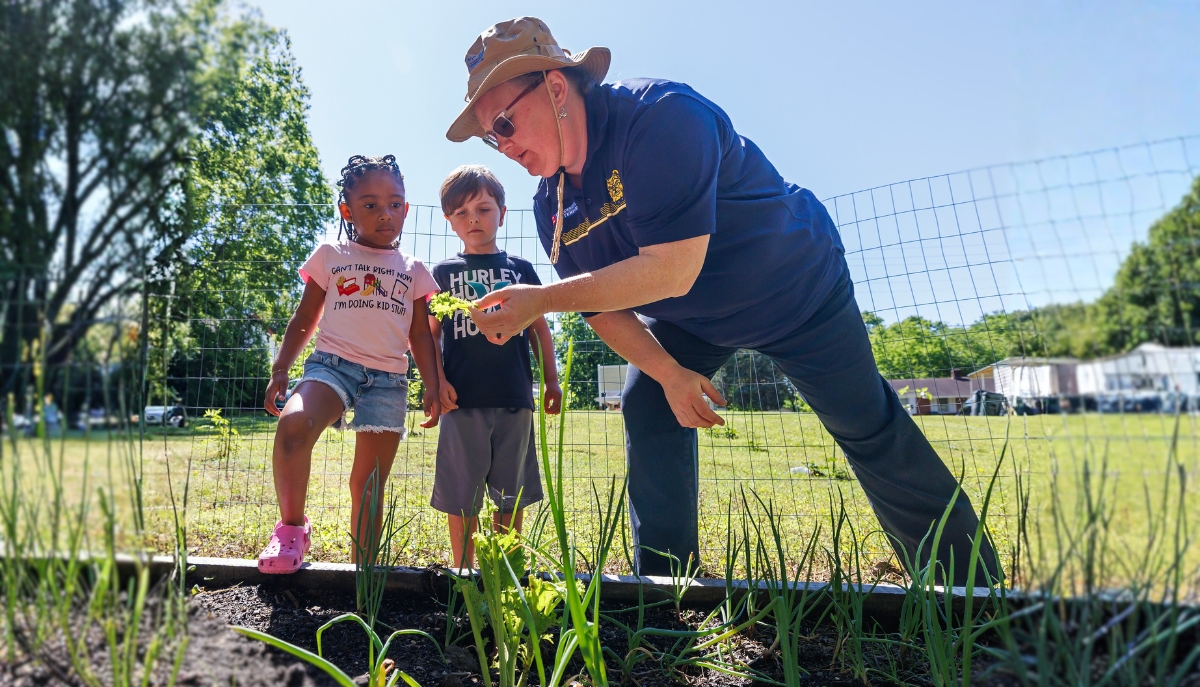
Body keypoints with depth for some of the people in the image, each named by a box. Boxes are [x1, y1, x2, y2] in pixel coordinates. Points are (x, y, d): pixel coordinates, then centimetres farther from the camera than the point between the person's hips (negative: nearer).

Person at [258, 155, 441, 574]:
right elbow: (305, 320, 13)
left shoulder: (413, 271, 15)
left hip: (388, 378, 2)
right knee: (293, 423, -33)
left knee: (369, 485, 0)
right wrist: (280, 370, 5)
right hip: (332, 362, -1)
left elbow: (421, 335, 13)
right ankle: (291, 527, -13)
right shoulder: (331, 256, 12)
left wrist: (432, 387, 4)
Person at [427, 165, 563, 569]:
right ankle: (463, 572, 22)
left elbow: (538, 327, 12)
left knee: (511, 495, 10)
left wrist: (551, 381, 7)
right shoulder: (444, 273, 9)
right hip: (463, 398, -1)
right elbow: (431, 334, 6)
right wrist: (438, 381, -6)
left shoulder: (520, 269, 11)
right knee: (462, 495, 7)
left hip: (514, 397, 1)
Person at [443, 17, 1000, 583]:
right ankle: (663, 582, 7)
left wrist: (540, 300, -38)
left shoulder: (660, 117, -36)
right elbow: (603, 303, -5)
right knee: (646, 410, -10)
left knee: (869, 430, 5)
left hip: (798, 289, -5)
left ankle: (971, 586, 26)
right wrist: (668, 372, -18)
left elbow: (671, 270, -43)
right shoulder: (551, 204, -12)